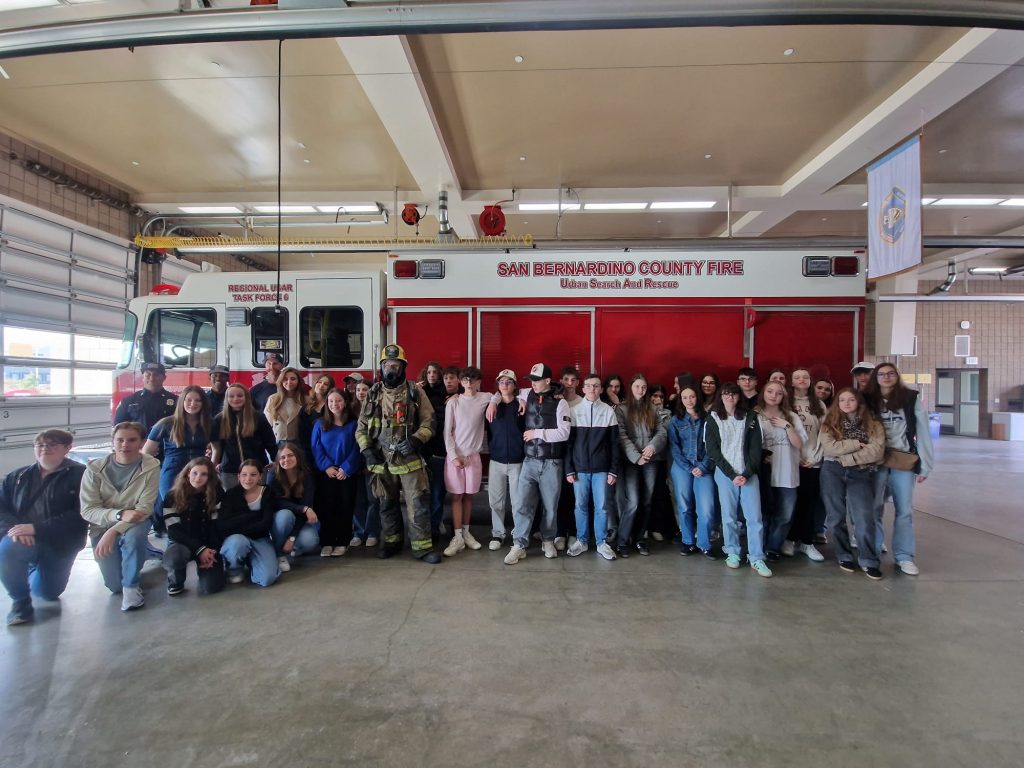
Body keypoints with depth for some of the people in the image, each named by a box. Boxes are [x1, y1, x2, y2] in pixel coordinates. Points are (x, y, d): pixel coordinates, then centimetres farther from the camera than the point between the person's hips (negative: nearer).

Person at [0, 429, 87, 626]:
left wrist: (36, 528, -25)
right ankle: (20, 601, -5)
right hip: (23, 539, 2)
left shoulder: (79, 474, -8)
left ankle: (35, 569, 44)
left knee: (48, 592, 6)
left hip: (59, 543, -2)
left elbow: (79, 515, -16)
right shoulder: (17, 476, 8)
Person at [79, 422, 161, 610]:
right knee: (115, 585, -5)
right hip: (102, 526, 1)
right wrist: (120, 514, -32)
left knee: (133, 536, -37)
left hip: (135, 524, -1)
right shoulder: (95, 469, -12)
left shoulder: (150, 467, -16)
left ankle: (131, 585, -10)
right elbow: (88, 511, -14)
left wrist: (113, 531, -30)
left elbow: (144, 509, -18)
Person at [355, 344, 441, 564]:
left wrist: (416, 440, -18)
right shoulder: (373, 394, 7)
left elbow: (428, 422, -1)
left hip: (409, 459, -2)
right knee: (387, 503, 15)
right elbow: (361, 427, 10)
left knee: (418, 503, -3)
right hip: (381, 460, 3)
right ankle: (392, 541, 31)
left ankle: (421, 546, 7)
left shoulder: (415, 393, 0)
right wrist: (367, 449, -4)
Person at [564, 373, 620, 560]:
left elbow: (614, 443, 3)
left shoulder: (609, 411, 1)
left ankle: (601, 543, 19)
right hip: (580, 468, 0)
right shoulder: (574, 411, 0)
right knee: (581, 506, 8)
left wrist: (613, 470, -1)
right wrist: (569, 469, -2)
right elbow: (568, 441, 2)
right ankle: (582, 541, 21)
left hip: (601, 468, 0)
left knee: (601, 507, 6)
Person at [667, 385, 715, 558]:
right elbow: (674, 447, 1)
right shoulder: (676, 420, 6)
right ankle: (688, 542, 20)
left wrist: (703, 467, -8)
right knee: (684, 507, 3)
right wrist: (689, 468, -8)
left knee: (707, 509, -9)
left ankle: (704, 544, 9)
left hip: (704, 469, 0)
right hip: (682, 468, 0)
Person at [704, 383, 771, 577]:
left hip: (748, 473, 1)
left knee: (754, 516, -3)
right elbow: (712, 451, -1)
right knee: (729, 516, 1)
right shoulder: (713, 419, 4)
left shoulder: (750, 418, 8)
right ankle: (732, 553, 16)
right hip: (725, 473, -1)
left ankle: (756, 559, 4)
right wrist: (731, 474, -8)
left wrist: (747, 474, -7)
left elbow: (756, 448, 4)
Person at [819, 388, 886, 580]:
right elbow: (828, 448, -10)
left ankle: (868, 561, 9)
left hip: (860, 473, -1)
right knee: (836, 517, 7)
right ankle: (844, 556, 22)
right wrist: (856, 444, -10)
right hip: (832, 472, 1)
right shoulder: (830, 422, 4)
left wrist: (847, 458, -12)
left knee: (864, 518, -7)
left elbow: (876, 451, -10)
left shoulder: (872, 424, 4)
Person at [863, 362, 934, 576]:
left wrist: (925, 465, -4)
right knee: (874, 508, 5)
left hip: (905, 462, 0)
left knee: (904, 510, 7)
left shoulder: (911, 398, 0)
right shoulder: (868, 400, 3)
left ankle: (904, 557, 17)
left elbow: (922, 432, -1)